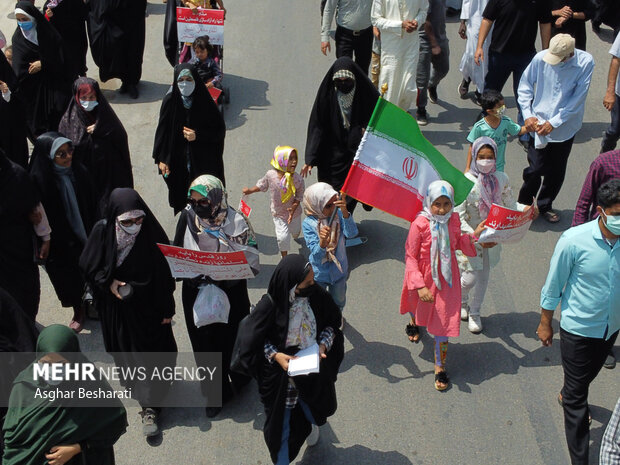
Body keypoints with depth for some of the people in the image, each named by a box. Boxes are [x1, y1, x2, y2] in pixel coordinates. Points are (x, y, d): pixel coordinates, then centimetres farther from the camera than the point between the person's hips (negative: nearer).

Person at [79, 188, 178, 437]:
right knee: (123, 349, 21)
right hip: (116, 306, 2)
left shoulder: (152, 232, -20)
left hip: (147, 306, -2)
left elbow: (165, 273, -11)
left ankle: (149, 408, 13)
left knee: (150, 353, 3)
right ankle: (137, 386, 47)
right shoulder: (102, 231, -17)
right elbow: (88, 266, -3)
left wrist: (167, 309, -7)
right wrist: (108, 282, -19)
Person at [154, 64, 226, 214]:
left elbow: (220, 130, -6)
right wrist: (161, 159, -5)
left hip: (203, 161, -1)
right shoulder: (170, 101, -10)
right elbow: (162, 132, -2)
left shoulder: (205, 102, -13)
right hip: (178, 161, 1)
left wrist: (198, 135, -19)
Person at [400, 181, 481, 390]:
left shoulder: (454, 219, -11)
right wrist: (419, 286, -26)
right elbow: (410, 257, -20)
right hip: (423, 276, -1)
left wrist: (474, 236, -11)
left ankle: (440, 366, 17)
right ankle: (414, 323, 68)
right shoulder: (420, 224, -25)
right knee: (418, 304, 28)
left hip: (446, 277, 2)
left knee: (444, 320, 1)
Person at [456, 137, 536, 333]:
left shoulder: (501, 179, -9)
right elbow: (458, 218, -22)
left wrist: (524, 209, -19)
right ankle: (461, 301, 41)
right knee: (470, 278, 3)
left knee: (484, 277, 17)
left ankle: (474, 313, 41)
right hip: (469, 239, -4)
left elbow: (509, 204, 4)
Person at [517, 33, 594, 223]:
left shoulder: (585, 62, -14)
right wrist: (528, 115, -6)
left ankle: (545, 205, 35)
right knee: (535, 169, -1)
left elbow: (577, 99, -13)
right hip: (538, 124, -1)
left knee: (556, 172, 12)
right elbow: (525, 86, 2)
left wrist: (554, 123, -15)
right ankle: (523, 205, 24)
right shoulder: (540, 58, -13)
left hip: (565, 127, 1)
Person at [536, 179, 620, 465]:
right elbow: (553, 286, -12)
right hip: (578, 328, -4)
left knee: (588, 376, 30)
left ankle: (570, 398, 61)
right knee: (576, 393, 7)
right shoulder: (575, 241, -26)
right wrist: (545, 324, -3)